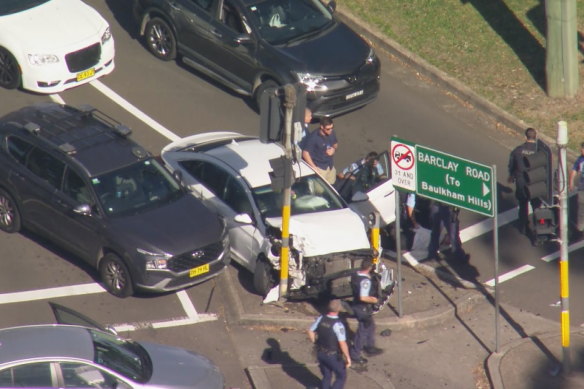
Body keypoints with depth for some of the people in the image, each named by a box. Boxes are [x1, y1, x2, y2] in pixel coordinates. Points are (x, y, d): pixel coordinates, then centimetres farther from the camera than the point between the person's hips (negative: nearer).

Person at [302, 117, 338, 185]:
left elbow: (335, 144, 21)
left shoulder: (331, 134, -1)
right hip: (320, 168, -7)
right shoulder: (314, 137, -21)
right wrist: (314, 167, -21)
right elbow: (305, 153, -20)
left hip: (330, 166, 7)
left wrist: (334, 149, -4)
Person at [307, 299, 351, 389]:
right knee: (341, 377, 14)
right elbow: (342, 343, -27)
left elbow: (310, 331, 3)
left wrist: (315, 343, 17)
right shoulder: (338, 324, -27)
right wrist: (347, 358, -17)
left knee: (326, 376, 22)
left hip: (320, 353, 6)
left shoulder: (321, 319, -9)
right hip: (333, 356, -6)